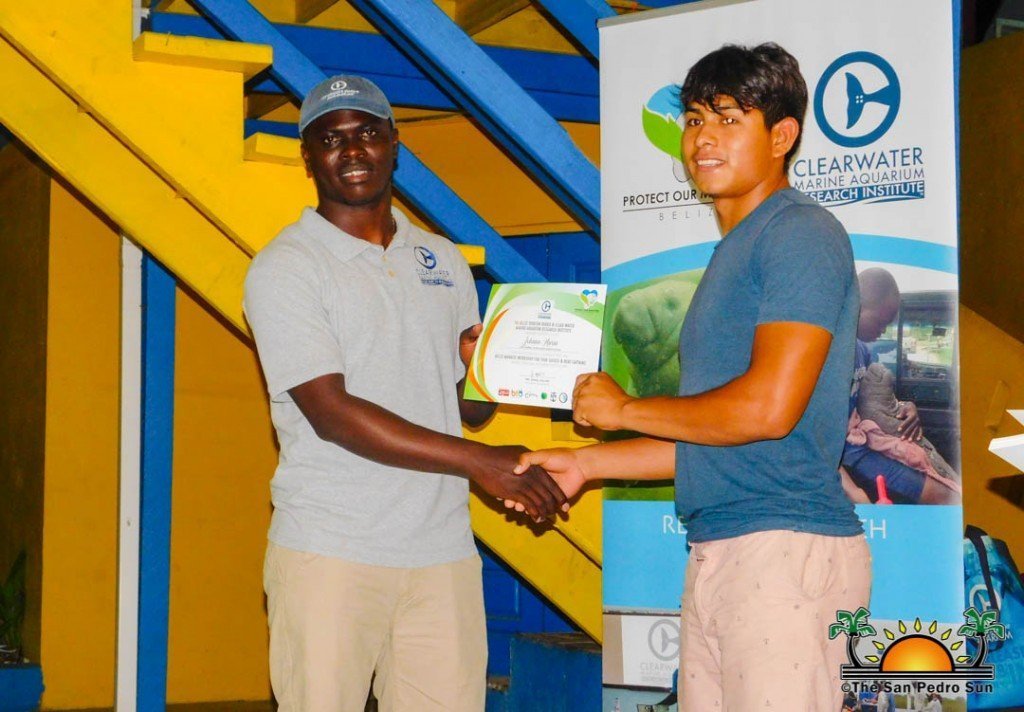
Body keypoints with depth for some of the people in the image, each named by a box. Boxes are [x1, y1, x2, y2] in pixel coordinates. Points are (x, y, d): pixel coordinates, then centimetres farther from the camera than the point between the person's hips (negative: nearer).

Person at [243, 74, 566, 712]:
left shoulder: (445, 261, 17)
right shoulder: (284, 268, -1)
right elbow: (334, 414, -12)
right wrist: (480, 462, -15)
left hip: (442, 552, 4)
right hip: (330, 555, -4)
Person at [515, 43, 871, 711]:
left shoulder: (802, 233, -8)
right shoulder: (735, 251, 21)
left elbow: (768, 408, -18)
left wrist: (625, 408, -5)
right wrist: (586, 463, 19)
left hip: (786, 549, -9)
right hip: (716, 551, 9)